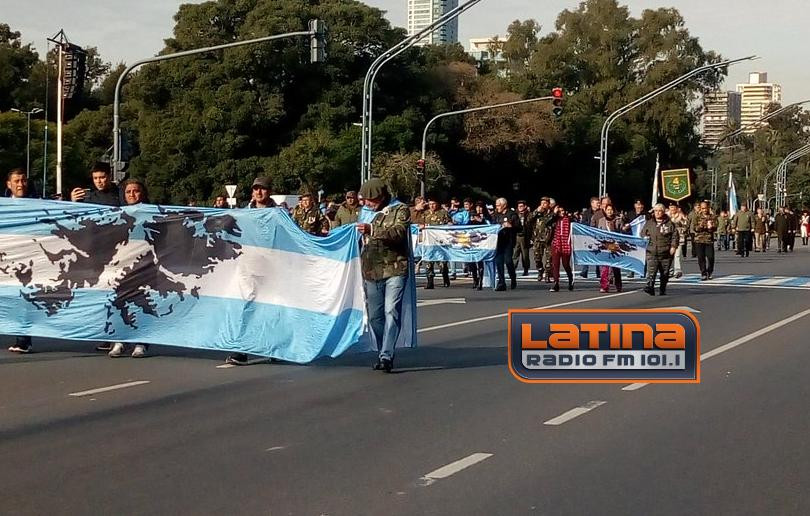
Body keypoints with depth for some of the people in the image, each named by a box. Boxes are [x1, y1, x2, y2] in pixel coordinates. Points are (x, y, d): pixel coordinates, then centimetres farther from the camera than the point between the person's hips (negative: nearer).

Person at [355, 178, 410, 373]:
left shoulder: (400, 210, 0)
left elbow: (399, 233, -19)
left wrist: (372, 230, -30)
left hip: (395, 270, -6)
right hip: (371, 272, 6)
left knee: (391, 311, -15)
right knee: (375, 315, 6)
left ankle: (386, 355, -19)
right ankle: (382, 354, 15)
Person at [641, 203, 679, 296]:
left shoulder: (669, 224, 3)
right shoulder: (649, 223, 10)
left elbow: (675, 236, 2)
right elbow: (642, 234, 21)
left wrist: (673, 246, -7)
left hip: (666, 253, 0)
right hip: (652, 252, 0)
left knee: (665, 273, 8)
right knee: (651, 271, -16)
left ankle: (662, 289, 20)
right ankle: (650, 287, -26)